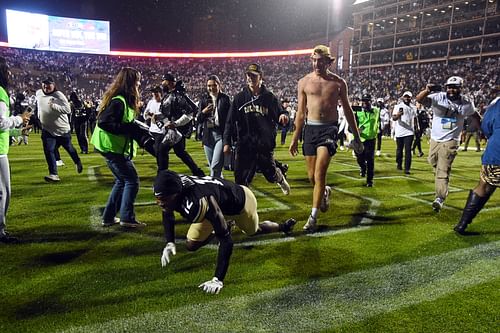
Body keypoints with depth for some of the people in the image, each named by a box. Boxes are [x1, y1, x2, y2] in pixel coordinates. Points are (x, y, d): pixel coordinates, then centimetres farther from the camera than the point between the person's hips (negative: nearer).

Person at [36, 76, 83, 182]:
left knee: (69, 148, 16)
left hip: (63, 129, -4)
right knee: (48, 150, -11)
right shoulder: (38, 93, 1)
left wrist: (54, 106, -35)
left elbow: (68, 110, -28)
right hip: (47, 130, 4)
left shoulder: (59, 95, -18)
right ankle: (53, 174, -11)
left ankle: (78, 162, 44)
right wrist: (40, 117, 23)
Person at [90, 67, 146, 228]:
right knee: (132, 180, -5)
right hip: (113, 147, -10)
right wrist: (130, 128, -24)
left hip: (116, 147, 10)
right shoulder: (118, 101, -20)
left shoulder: (124, 100, 11)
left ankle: (109, 217, 23)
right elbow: (104, 122, -26)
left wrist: (134, 126, 2)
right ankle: (127, 218, 1)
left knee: (122, 181, 17)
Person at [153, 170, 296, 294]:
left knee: (253, 231, 25)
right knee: (191, 245, 2)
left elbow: (226, 241, -43)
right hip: (220, 205, 5)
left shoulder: (199, 202, -48)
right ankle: (219, 229, 31)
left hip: (240, 199, -5)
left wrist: (218, 280, -45)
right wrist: (170, 243, -16)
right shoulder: (169, 191, -27)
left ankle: (283, 226, 58)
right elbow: (168, 216, -2)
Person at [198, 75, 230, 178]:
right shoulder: (203, 99, 10)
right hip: (208, 135, 4)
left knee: (215, 166, -14)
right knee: (212, 166, 12)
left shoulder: (225, 98, 1)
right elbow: (199, 120, 9)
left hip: (221, 135, -4)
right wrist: (203, 112, -13)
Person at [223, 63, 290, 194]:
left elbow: (279, 114, 11)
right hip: (244, 145, 1)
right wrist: (227, 142, -2)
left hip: (265, 145, 0)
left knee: (271, 173, 10)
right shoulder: (240, 98, 4)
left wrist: (283, 116, -15)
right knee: (241, 178, -1)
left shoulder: (269, 97, 3)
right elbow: (230, 121, 4)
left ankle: (280, 178, 46)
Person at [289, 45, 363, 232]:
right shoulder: (304, 82, 6)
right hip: (310, 128, 2)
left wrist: (356, 137, 14)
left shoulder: (338, 83, 4)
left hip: (329, 128, -2)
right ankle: (324, 192, 41)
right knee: (312, 176, 6)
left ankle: (313, 217, -9)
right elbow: (301, 112, 10)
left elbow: (347, 110, 13)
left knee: (319, 173, -16)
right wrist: (295, 138, 8)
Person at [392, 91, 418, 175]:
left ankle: (407, 168, -7)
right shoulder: (398, 106, -1)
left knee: (408, 150, -6)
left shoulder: (413, 108, 10)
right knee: (399, 149, 10)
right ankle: (399, 164, 31)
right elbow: (394, 118, -13)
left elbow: (415, 119, 21)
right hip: (399, 132, -1)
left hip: (409, 132, 1)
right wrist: (398, 115, -33)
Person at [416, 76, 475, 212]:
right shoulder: (438, 97, -10)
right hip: (435, 139, 2)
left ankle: (440, 198, -4)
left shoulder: (467, 103, -4)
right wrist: (427, 91, -47)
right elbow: (419, 99, -26)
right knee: (434, 163, 20)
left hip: (450, 141, -2)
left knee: (443, 171, -8)